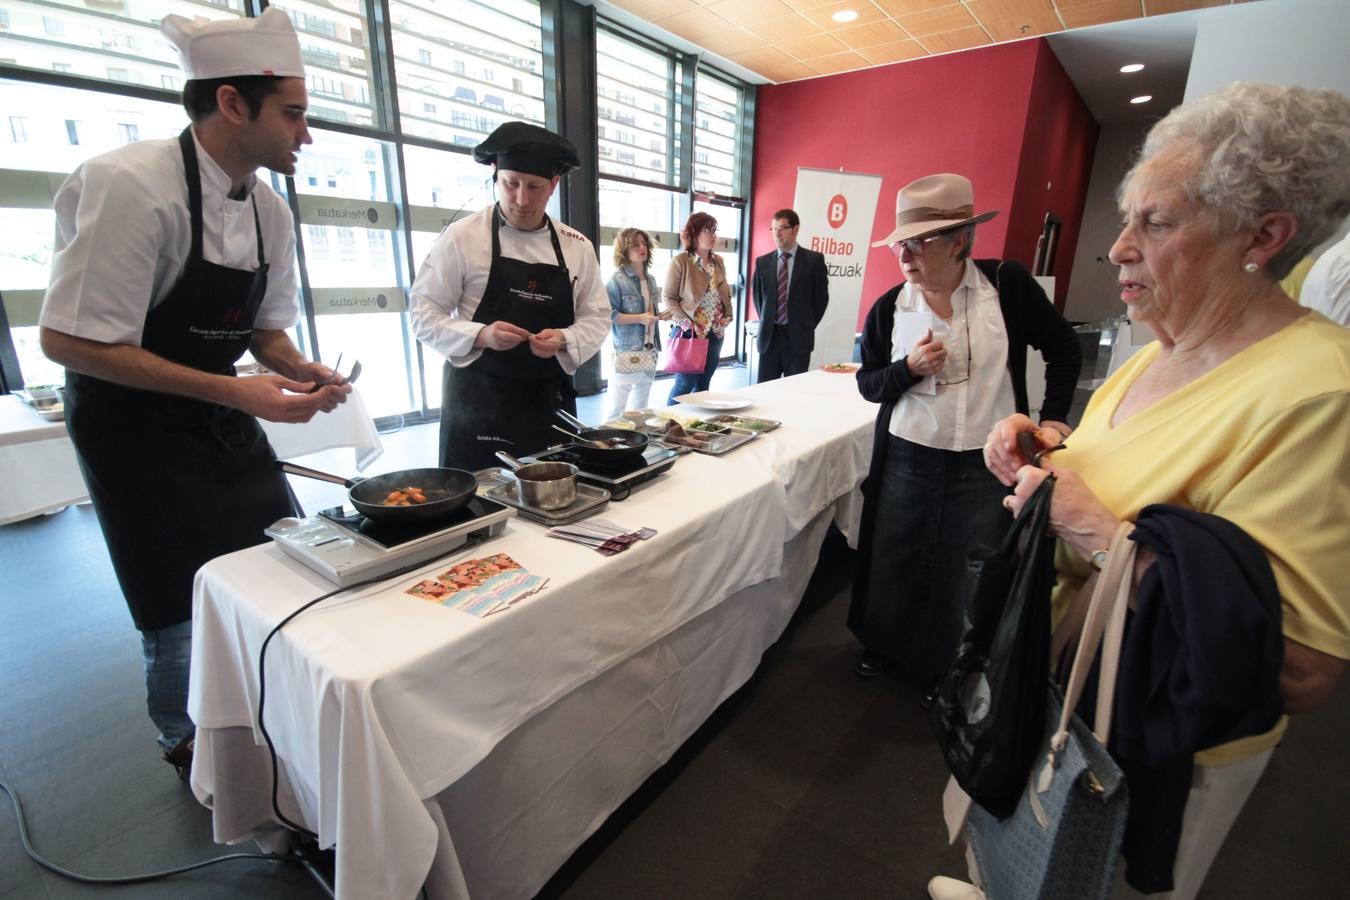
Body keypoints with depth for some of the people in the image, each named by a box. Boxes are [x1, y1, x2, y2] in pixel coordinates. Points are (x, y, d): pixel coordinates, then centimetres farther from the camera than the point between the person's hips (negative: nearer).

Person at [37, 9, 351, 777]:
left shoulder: (271, 210, 0)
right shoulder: (128, 184, -22)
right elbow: (68, 341, -23)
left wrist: (303, 373, -11)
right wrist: (235, 392, -30)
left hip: (225, 414, 7)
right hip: (134, 427, -7)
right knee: (182, 613, 4)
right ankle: (190, 748, 34)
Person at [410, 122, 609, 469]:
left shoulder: (577, 247, 5)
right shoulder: (461, 236, -4)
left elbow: (596, 318, 7)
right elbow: (424, 316, -4)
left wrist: (563, 340, -14)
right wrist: (481, 335, -21)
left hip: (550, 401, 3)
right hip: (478, 400, -3)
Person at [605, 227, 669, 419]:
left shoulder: (650, 279, 13)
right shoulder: (617, 280, -10)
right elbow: (608, 314, -16)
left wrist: (660, 315, 3)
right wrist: (639, 318, -20)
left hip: (649, 352, 7)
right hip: (627, 352, -7)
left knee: (639, 408, 16)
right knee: (616, 409, -2)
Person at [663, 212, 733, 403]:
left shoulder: (718, 262, 10)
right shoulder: (680, 261, -8)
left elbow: (725, 293, 19)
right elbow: (668, 297, -9)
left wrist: (727, 317, 4)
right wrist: (687, 324, -16)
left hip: (715, 333, 6)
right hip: (689, 333, -6)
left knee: (703, 384, 11)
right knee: (685, 383, -3)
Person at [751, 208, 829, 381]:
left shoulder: (814, 259, -1)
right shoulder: (762, 262, 8)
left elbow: (821, 296, 3)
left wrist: (807, 325, 3)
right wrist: (766, 322, 13)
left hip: (798, 337, -3)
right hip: (769, 336, 3)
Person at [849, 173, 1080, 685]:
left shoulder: (1007, 285, -6)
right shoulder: (889, 308, -3)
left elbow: (1063, 347, 6)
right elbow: (868, 384, 3)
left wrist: (1053, 416, 2)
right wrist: (909, 368, -16)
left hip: (986, 466, -1)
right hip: (907, 461, 1)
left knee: (964, 576, 12)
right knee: (891, 562, 14)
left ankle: (939, 668, 35)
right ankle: (882, 644, 41)